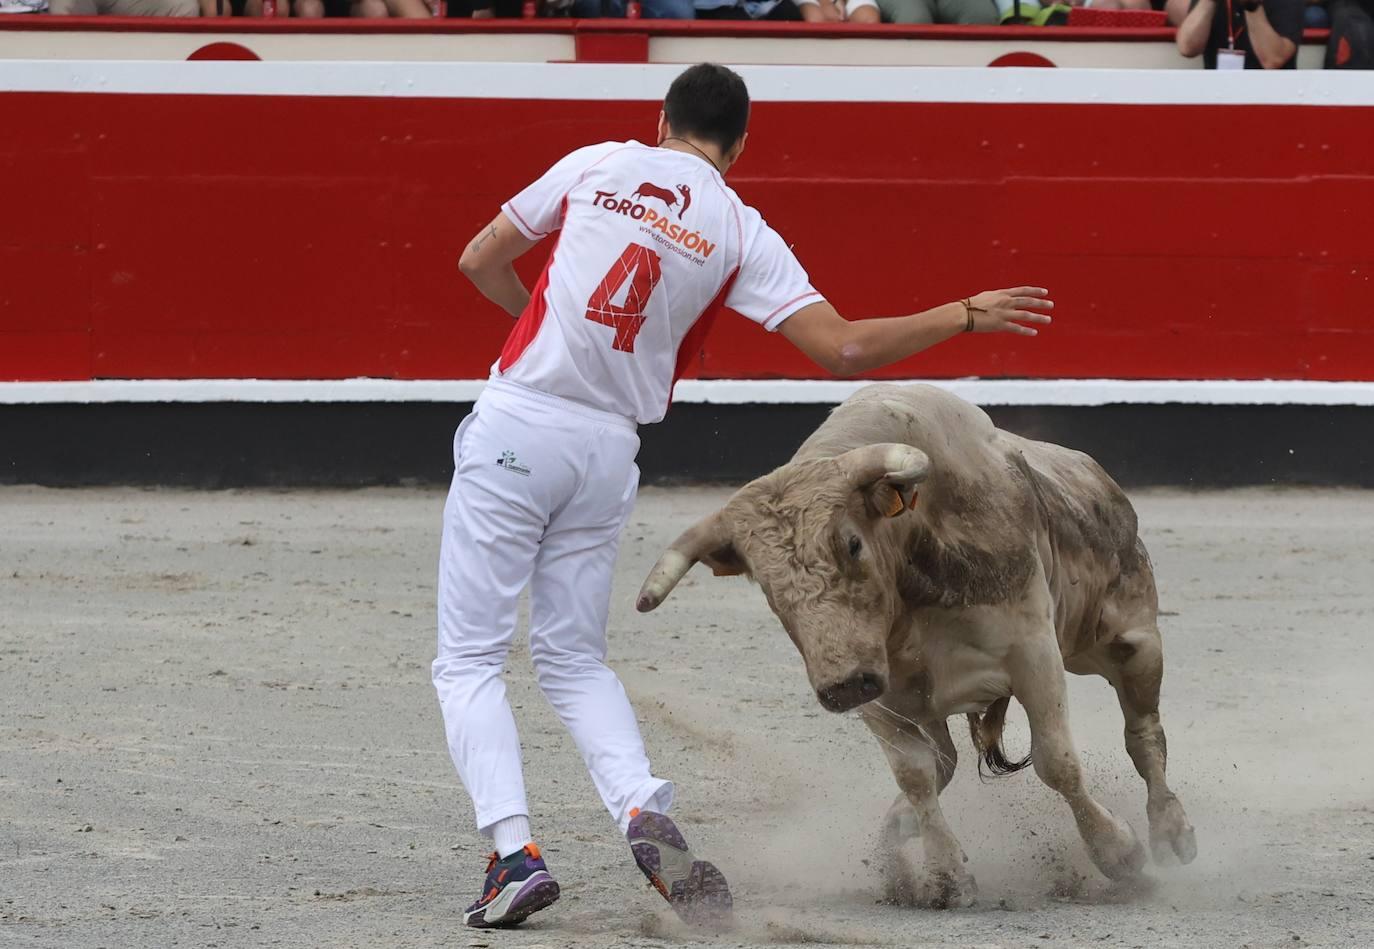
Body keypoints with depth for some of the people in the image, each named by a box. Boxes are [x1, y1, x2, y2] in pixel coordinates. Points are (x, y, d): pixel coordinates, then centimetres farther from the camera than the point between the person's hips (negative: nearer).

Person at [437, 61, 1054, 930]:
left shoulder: (600, 165, 4)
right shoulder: (741, 234, 3)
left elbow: (479, 261, 12)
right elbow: (844, 347, -4)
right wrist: (966, 316, 7)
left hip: (516, 430, -2)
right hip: (607, 451, 2)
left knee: (471, 661, 5)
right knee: (576, 660, 18)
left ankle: (514, 853, -11)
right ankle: (645, 811, -6)